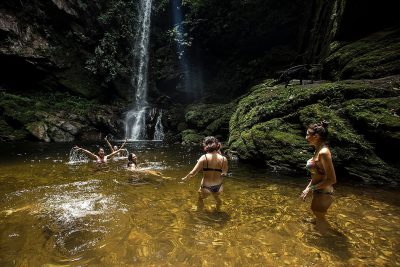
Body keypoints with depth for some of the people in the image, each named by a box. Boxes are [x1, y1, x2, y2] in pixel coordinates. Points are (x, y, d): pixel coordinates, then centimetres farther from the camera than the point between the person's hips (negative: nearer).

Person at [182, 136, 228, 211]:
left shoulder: (204, 158, -19)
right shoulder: (223, 159, -13)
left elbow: (193, 173, -16)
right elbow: (225, 173, 4)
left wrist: (185, 178, 3)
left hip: (206, 188, -2)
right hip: (218, 188, 3)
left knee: (200, 198, 31)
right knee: (216, 197, 37)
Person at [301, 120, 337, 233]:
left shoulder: (323, 152, -24)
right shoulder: (318, 150, 4)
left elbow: (332, 179, -24)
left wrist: (311, 188, -17)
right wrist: (308, 187, 11)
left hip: (323, 193, -9)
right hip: (318, 192, 9)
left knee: (320, 220, 10)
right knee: (318, 217, 26)